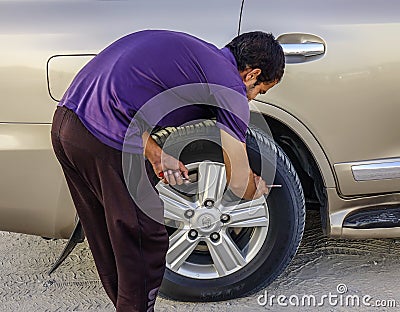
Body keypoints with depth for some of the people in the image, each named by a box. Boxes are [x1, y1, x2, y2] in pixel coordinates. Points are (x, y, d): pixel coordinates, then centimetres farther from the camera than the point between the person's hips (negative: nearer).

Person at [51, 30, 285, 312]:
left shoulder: (192, 49, 21)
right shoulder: (230, 87, -4)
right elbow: (239, 183, 2)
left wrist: (155, 154, 12)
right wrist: (258, 189, 25)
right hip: (106, 143, -10)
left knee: (108, 242, 24)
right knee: (147, 244, 9)